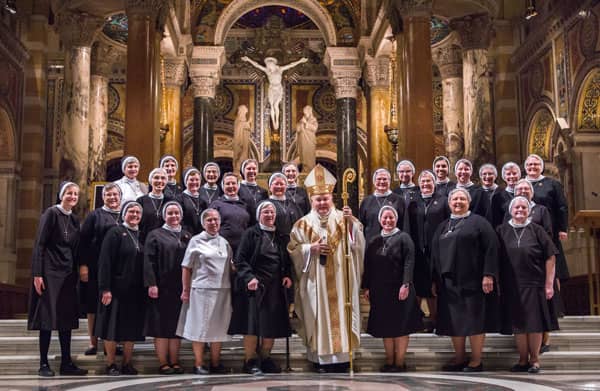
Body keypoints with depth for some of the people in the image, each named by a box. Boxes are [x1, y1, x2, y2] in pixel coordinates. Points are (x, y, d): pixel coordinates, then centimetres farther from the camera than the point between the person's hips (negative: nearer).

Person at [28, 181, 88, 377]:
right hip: (50, 272, -6)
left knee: (67, 319, 7)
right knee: (47, 317, -2)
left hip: (68, 274, 6)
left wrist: (76, 274, 12)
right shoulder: (51, 213, -7)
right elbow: (39, 245, -11)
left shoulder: (74, 220, 12)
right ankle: (44, 364, 5)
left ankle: (66, 363, 12)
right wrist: (37, 274, -17)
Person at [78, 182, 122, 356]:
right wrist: (83, 265, -11)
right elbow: (83, 241, -2)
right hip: (96, 267, -2)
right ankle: (93, 343, 9)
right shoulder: (95, 215, 4)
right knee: (93, 305, 2)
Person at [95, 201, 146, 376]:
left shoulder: (141, 235, 11)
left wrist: (146, 287, 6)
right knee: (113, 326, 1)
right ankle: (111, 364, 11)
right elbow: (105, 262, -11)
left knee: (132, 328, 8)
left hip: (136, 290, 5)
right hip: (117, 288, -5)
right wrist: (105, 288, -17)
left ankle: (127, 363, 18)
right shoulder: (115, 233, -5)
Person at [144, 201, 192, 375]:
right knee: (161, 325, -1)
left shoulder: (187, 236, 14)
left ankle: (174, 362, 13)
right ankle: (163, 363, 4)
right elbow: (149, 261, -5)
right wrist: (151, 284, -15)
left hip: (181, 288, 4)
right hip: (162, 287, -4)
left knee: (177, 326, 6)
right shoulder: (155, 235, 3)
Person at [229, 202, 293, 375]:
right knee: (253, 322, -7)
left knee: (272, 324, 5)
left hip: (275, 287, 5)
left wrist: (288, 275, 2)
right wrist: (249, 277, -20)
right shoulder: (251, 233, -1)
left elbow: (286, 260, 20)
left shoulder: (280, 236, 15)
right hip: (255, 286, -5)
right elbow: (240, 259, -7)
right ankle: (251, 361, 1)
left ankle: (265, 358, 17)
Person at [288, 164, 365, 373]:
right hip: (315, 281, 0)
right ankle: (321, 358, 8)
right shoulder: (304, 223, 6)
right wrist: (311, 248, -12)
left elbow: (357, 241, -7)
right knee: (319, 315, 1)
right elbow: (293, 249, 4)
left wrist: (351, 222, -23)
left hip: (340, 279, 0)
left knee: (340, 313, 0)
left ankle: (341, 357, 7)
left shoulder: (343, 219, 5)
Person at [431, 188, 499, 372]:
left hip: (472, 280, -5)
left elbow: (491, 248, -9)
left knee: (474, 320, -3)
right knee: (454, 320, 7)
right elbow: (435, 254, 18)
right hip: (448, 281, 5)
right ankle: (459, 358, 17)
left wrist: (488, 275, -17)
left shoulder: (478, 222, 0)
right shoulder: (443, 227, 16)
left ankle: (476, 361, 6)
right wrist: (435, 280, 11)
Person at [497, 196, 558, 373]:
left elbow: (550, 257, -2)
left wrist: (549, 284, -7)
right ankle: (523, 359, 18)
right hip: (512, 286, 2)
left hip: (534, 284, -2)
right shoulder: (502, 231, 3)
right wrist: (497, 282, 2)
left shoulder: (536, 230, -1)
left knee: (534, 322, 2)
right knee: (518, 323, 7)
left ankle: (534, 359, 15)